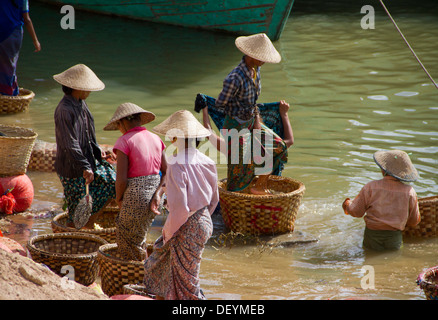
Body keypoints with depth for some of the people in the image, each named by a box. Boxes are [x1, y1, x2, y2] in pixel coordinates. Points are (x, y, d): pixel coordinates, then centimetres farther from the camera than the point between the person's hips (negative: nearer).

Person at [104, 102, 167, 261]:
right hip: (154, 197, 7)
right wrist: (156, 194, 12)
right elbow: (166, 172, 8)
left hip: (135, 196, -7)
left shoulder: (124, 141, -12)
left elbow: (121, 179, -16)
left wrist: (119, 198, 0)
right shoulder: (155, 139, 6)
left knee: (129, 242, 10)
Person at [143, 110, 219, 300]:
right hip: (205, 222, 9)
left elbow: (180, 208, -26)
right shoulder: (206, 162, 0)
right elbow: (214, 199, 11)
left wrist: (168, 232, -10)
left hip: (186, 227, -9)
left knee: (185, 279, 7)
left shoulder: (177, 165, -24)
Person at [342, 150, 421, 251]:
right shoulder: (409, 192, -4)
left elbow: (356, 212, 0)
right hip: (394, 237, 1)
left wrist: (347, 204, 22)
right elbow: (414, 221, 7)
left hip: (372, 235, -1)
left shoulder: (371, 187, -8)